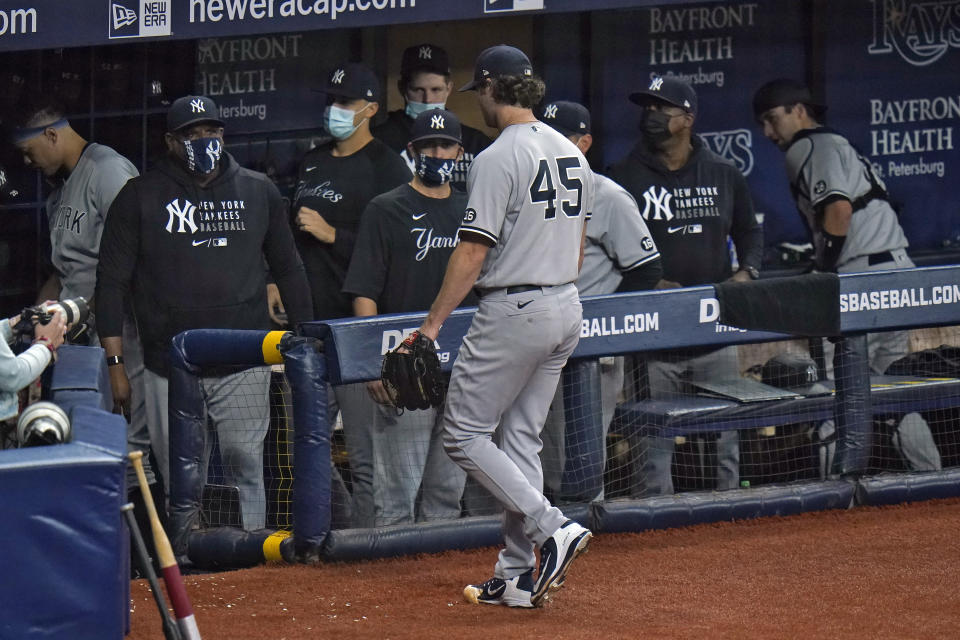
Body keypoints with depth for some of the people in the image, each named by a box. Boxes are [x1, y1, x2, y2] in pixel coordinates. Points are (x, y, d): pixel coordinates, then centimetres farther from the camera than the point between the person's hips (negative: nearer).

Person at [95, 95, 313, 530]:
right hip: (170, 369, -1)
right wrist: (115, 364, -2)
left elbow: (289, 271, 19)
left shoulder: (258, 192, 11)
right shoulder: (140, 198, 4)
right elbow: (112, 283, 4)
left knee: (246, 463, -4)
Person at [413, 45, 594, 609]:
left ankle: (553, 529, -12)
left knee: (464, 434, 0)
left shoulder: (499, 158, -15)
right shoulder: (572, 153, 10)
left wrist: (433, 324, -14)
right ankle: (518, 577, 13)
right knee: (522, 440, 14)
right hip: (566, 311, 8)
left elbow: (474, 252, -18)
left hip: (513, 311, -8)